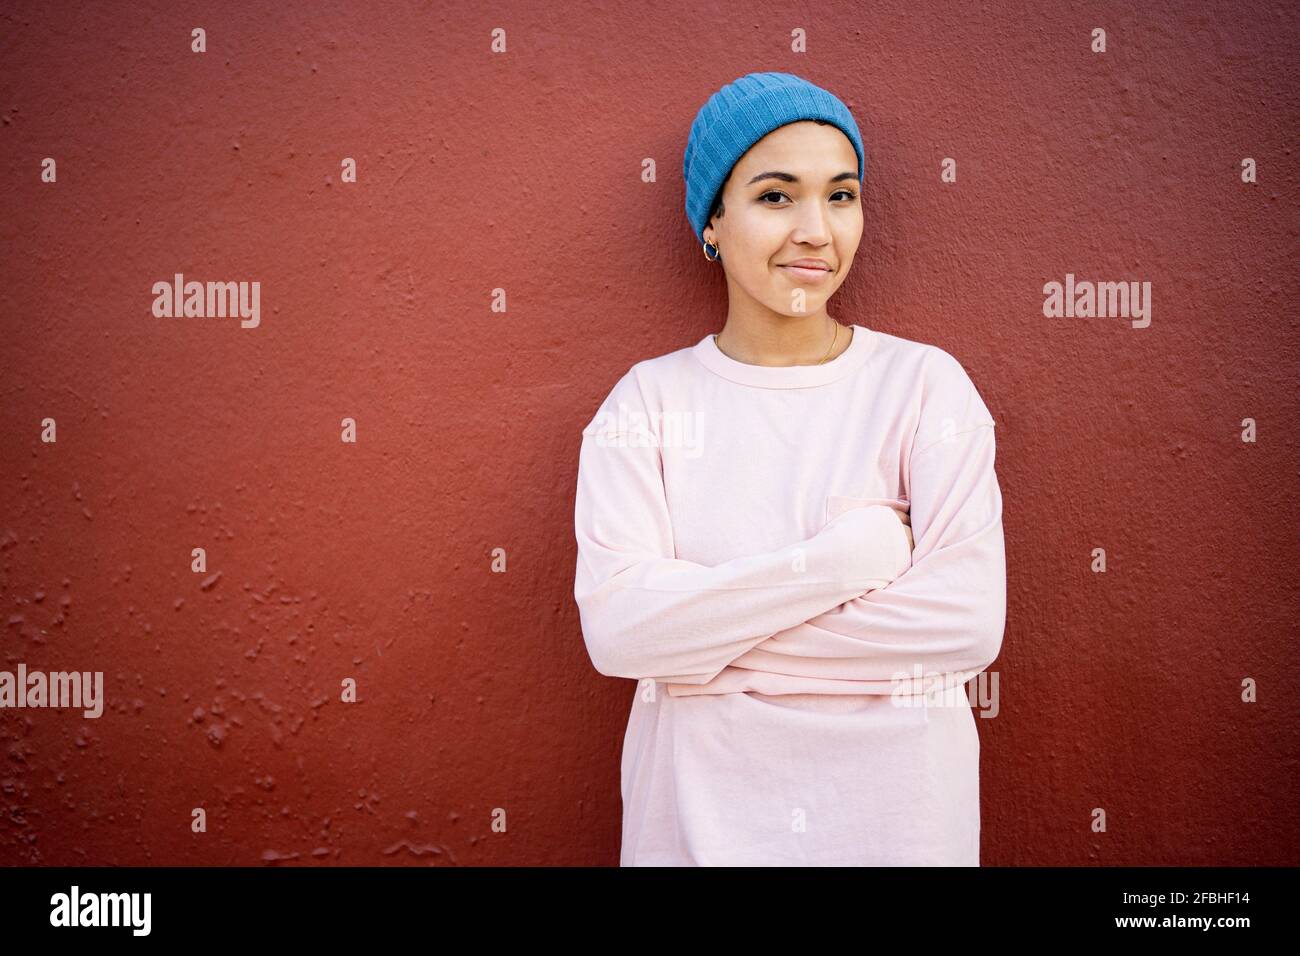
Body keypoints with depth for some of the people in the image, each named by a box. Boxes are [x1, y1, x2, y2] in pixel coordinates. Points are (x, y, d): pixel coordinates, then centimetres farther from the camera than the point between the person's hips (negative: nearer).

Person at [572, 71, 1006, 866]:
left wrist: (701, 625, -16)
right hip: (699, 809, 1)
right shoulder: (648, 400, -4)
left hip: (900, 805, 0)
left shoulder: (926, 382, -6)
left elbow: (969, 621, -17)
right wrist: (845, 557, -19)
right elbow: (614, 627, -16)